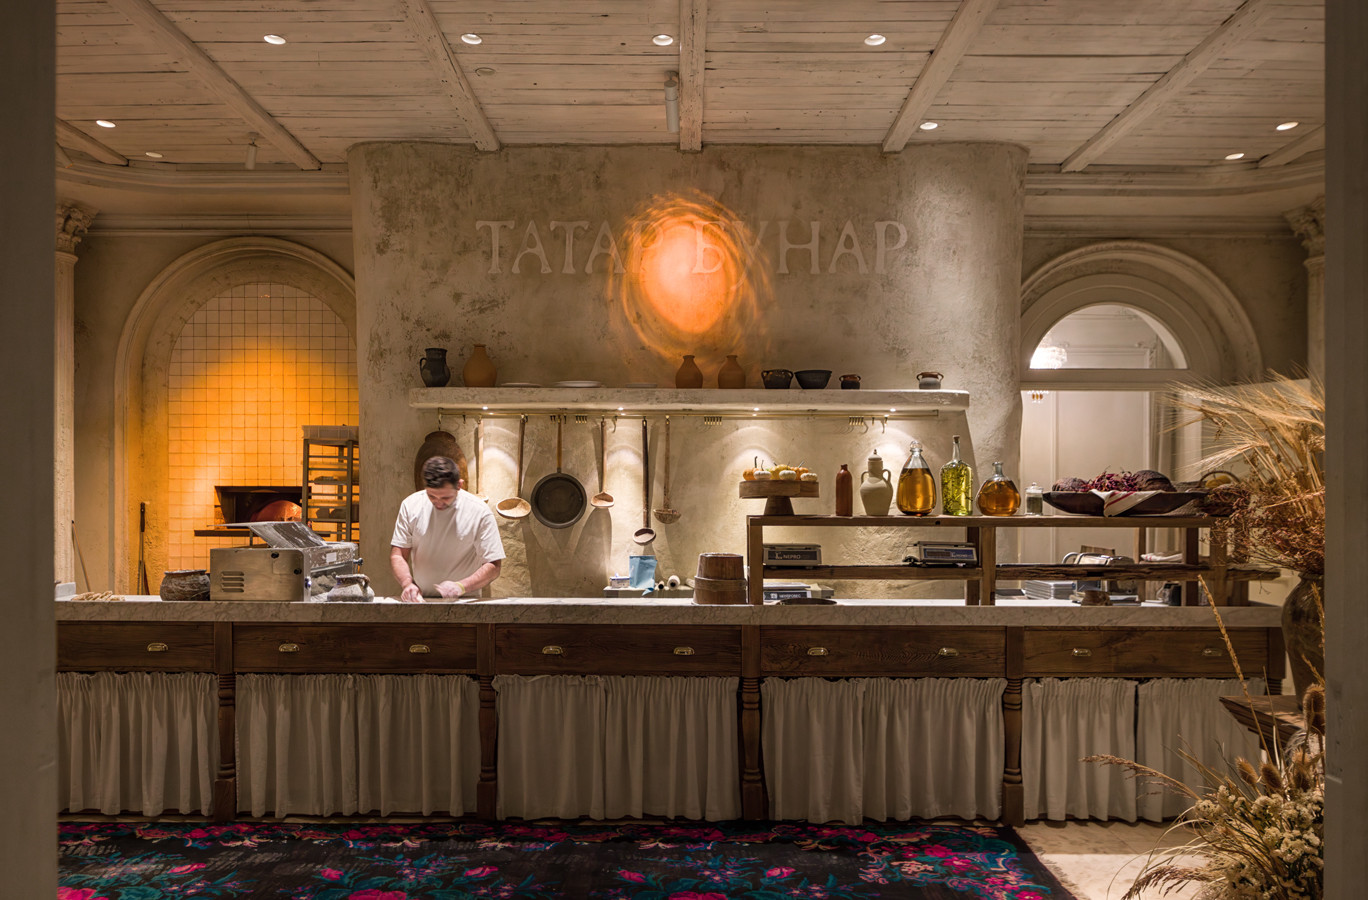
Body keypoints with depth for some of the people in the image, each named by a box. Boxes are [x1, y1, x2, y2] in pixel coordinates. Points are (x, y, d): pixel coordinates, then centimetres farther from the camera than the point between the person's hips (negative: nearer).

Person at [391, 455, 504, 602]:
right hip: (420, 600, 3)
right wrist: (407, 583, -13)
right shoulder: (411, 505, 1)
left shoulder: (480, 512, -8)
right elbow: (397, 555, 6)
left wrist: (461, 586, -21)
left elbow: (493, 566, -6)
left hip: (463, 603, -2)